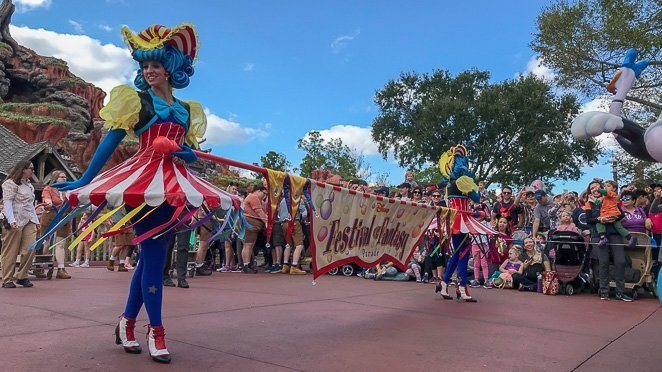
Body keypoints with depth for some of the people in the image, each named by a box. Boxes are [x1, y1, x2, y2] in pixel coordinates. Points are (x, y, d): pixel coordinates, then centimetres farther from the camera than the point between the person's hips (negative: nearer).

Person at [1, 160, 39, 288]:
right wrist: (11, 220, -22)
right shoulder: (10, 183, -3)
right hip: (15, 223, -7)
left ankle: (22, 277, 9)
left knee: (30, 250, -3)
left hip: (29, 222, 7)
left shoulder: (29, 185, 22)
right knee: (11, 252, 0)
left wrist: (36, 221, 22)